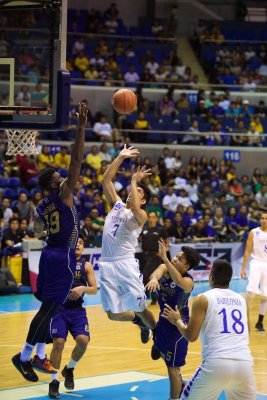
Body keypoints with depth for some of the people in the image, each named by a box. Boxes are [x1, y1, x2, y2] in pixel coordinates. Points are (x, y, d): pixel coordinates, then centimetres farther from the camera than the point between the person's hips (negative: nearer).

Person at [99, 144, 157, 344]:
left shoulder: (140, 215, 1)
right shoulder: (116, 204, 17)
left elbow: (134, 207, -23)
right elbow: (106, 180, 12)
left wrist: (134, 181, -13)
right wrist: (120, 158, 7)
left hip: (126, 264, -5)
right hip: (107, 265, 5)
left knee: (140, 309, -3)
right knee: (113, 314, 4)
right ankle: (140, 321, 35)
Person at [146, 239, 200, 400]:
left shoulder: (188, 281, -25)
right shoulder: (165, 267, -9)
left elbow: (178, 281, -50)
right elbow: (157, 272, -32)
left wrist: (165, 258, -59)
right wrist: (154, 279, -57)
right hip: (164, 320, 8)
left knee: (172, 368, -2)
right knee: (162, 353, 28)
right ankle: (180, 385, 51)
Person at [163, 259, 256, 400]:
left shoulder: (203, 299, 5)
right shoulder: (241, 300, 19)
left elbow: (191, 336, 4)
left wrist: (177, 321, 23)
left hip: (216, 364, -4)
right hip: (244, 365, 4)